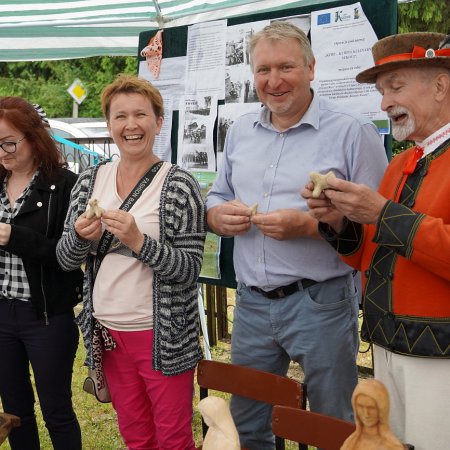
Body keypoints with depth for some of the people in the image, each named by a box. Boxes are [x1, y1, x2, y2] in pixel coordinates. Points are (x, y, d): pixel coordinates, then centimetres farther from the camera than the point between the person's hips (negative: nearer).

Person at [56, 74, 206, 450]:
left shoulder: (179, 185, -11)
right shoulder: (90, 181, 3)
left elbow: (189, 268, -14)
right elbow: (65, 259, 5)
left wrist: (137, 241, -28)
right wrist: (81, 237, -16)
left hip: (163, 335, -4)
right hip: (108, 332, 4)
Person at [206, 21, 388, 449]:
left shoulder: (352, 132, -8)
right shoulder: (240, 131, 10)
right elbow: (216, 197, 19)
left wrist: (307, 225, -22)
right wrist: (219, 215, -4)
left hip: (321, 304, -5)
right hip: (250, 302, 5)